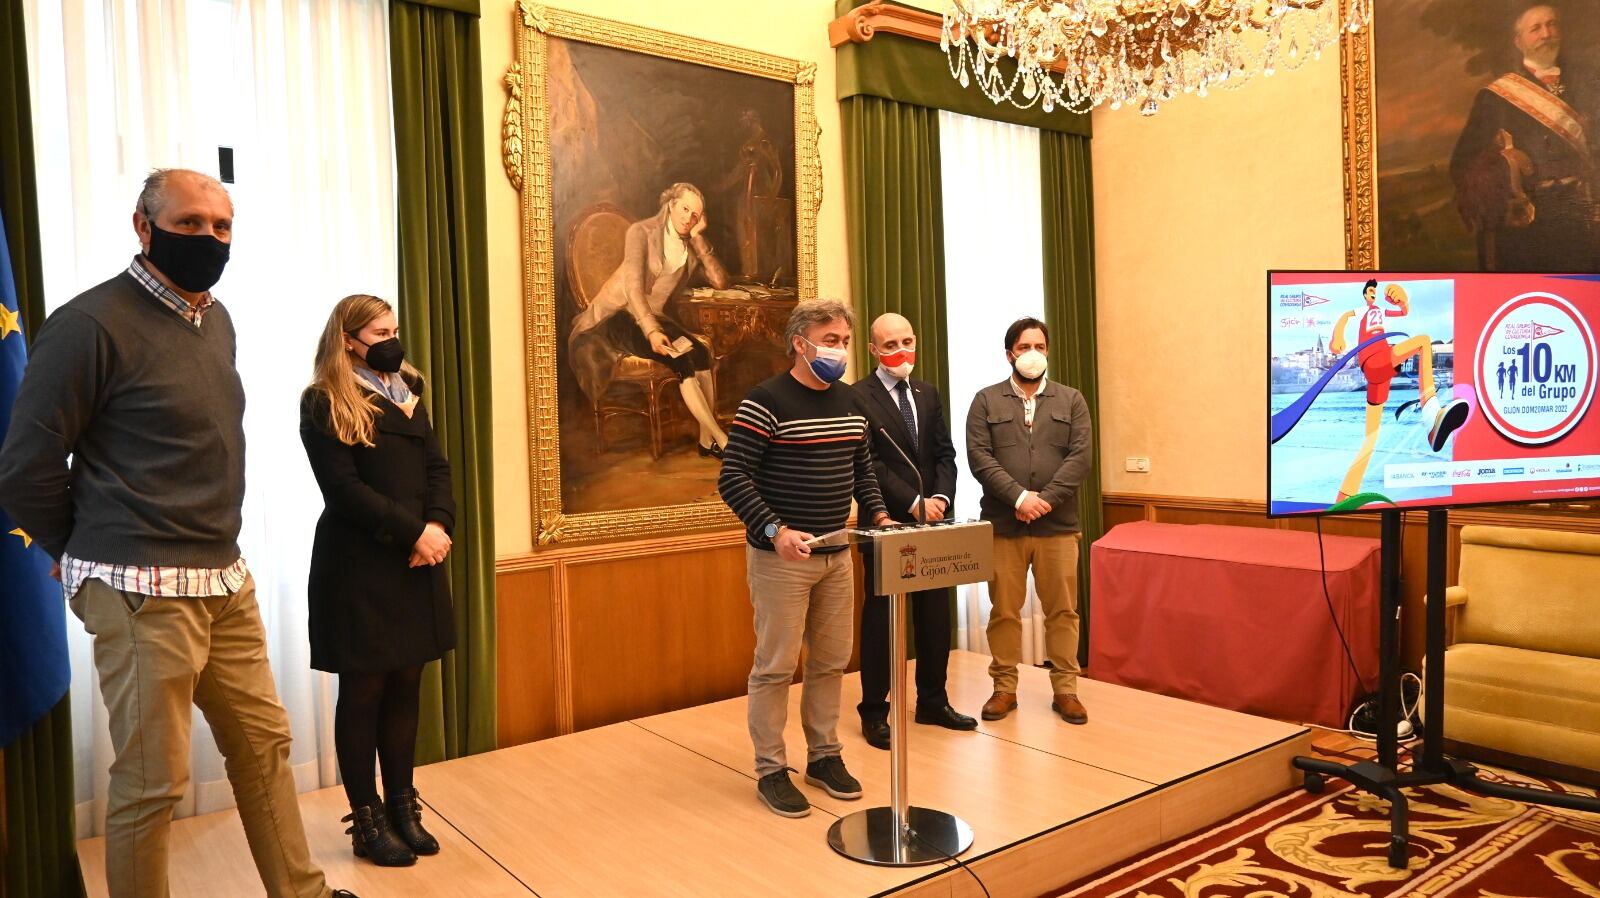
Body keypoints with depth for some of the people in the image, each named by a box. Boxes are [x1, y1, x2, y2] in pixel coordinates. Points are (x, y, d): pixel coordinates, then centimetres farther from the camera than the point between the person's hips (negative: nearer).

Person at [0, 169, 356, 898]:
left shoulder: (216, 319, 11)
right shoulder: (93, 323, -12)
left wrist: (216, 552, 15)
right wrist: (91, 554, 2)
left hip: (227, 581, 8)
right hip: (143, 591, -8)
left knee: (264, 743, 15)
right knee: (150, 782, 4)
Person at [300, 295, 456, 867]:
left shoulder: (407, 393, 14)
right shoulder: (324, 404, -7)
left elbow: (437, 466, 8)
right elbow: (345, 489, -15)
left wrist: (438, 525, -10)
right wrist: (413, 532, -18)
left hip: (417, 563, 6)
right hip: (359, 567, -6)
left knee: (405, 686, 11)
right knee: (363, 691, 4)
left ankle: (402, 806, 24)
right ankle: (367, 820, 17)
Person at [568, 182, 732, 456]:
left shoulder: (692, 245, 8)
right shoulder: (642, 231, -9)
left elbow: (721, 282, -5)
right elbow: (634, 287, -20)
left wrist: (698, 238, -8)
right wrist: (651, 331, -34)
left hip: (654, 316, 5)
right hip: (618, 314, -5)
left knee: (701, 353, -27)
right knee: (680, 359, -30)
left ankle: (707, 440, -20)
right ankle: (723, 440, -27)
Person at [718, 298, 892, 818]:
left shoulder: (848, 401, 10)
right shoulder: (765, 401, -12)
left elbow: (862, 470, 20)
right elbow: (733, 478, -16)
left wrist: (878, 515, 4)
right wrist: (775, 531, -27)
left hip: (836, 555, 7)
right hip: (780, 557, -7)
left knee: (831, 660, 14)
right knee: (776, 666, 1)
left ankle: (825, 756, 29)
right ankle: (770, 771, 16)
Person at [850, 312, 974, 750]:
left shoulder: (927, 393, 13)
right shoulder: (858, 396, -8)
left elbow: (944, 452, 10)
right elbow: (869, 463, -14)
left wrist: (940, 496, -8)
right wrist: (913, 502, -18)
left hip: (931, 523, 6)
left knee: (934, 613, 12)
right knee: (880, 616, 4)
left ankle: (932, 702, 26)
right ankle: (874, 711, 15)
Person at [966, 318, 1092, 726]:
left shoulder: (1071, 400, 9)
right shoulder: (986, 401, 6)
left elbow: (1081, 456, -1)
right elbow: (979, 457, -4)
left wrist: (1045, 500, -13)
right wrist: (1019, 496, -15)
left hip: (1058, 524, 1)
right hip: (1003, 524, -1)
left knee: (1062, 610, 6)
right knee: (1004, 610, 6)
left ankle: (1065, 689, 17)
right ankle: (1004, 688, 17)